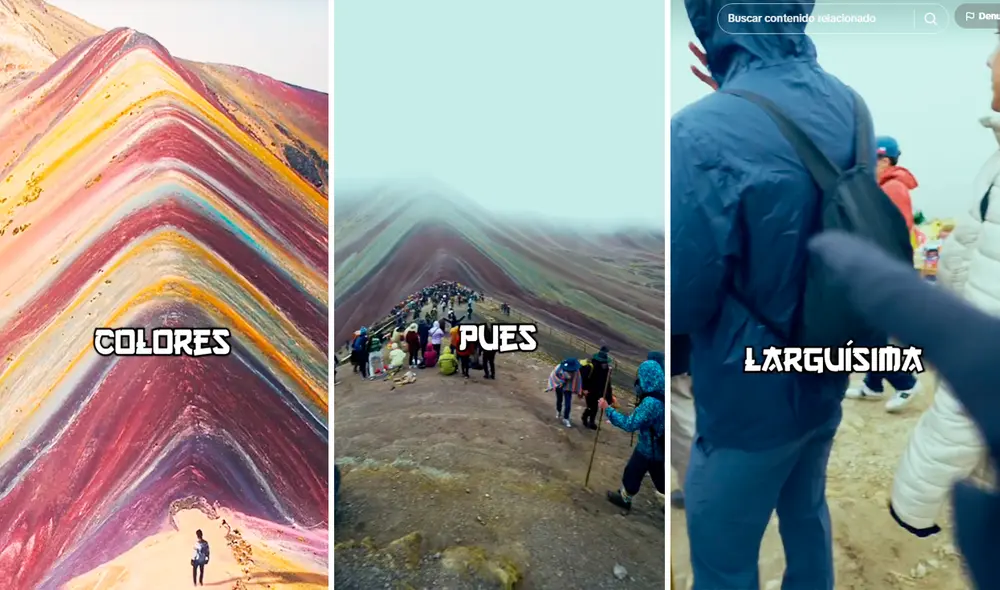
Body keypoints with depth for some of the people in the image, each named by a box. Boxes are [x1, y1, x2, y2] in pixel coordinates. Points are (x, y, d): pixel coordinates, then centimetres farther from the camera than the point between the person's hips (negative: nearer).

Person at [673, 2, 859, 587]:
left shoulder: (703, 132, -30)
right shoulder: (847, 102, -5)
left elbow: (683, 303, -22)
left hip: (753, 395, -7)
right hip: (828, 371, 7)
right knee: (807, 512, 29)